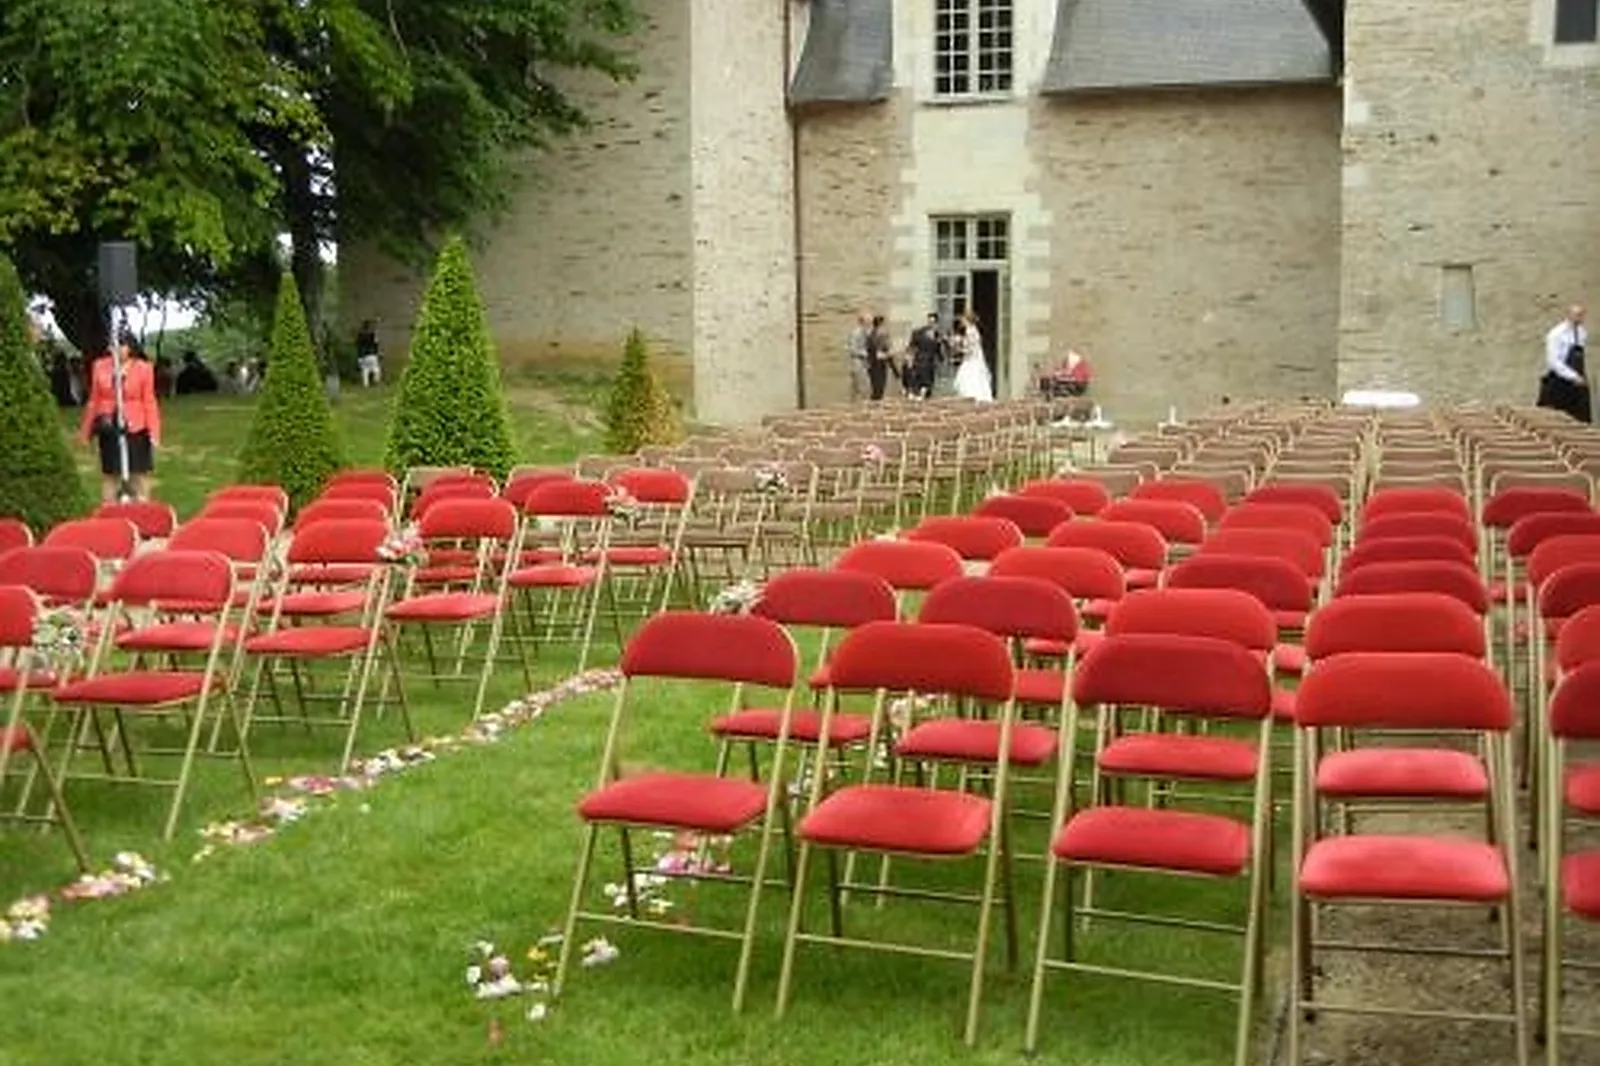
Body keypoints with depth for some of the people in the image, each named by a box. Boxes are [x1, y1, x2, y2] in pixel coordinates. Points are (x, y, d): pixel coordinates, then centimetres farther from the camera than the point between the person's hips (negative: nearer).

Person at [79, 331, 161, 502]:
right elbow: (94, 400, 7)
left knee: (139, 472, 6)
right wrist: (86, 430, 9)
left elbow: (149, 403, -4)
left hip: (135, 429, -2)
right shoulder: (100, 366, 0)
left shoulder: (143, 368, -7)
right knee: (109, 473, 11)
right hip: (109, 429, 2)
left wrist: (154, 432, -9)